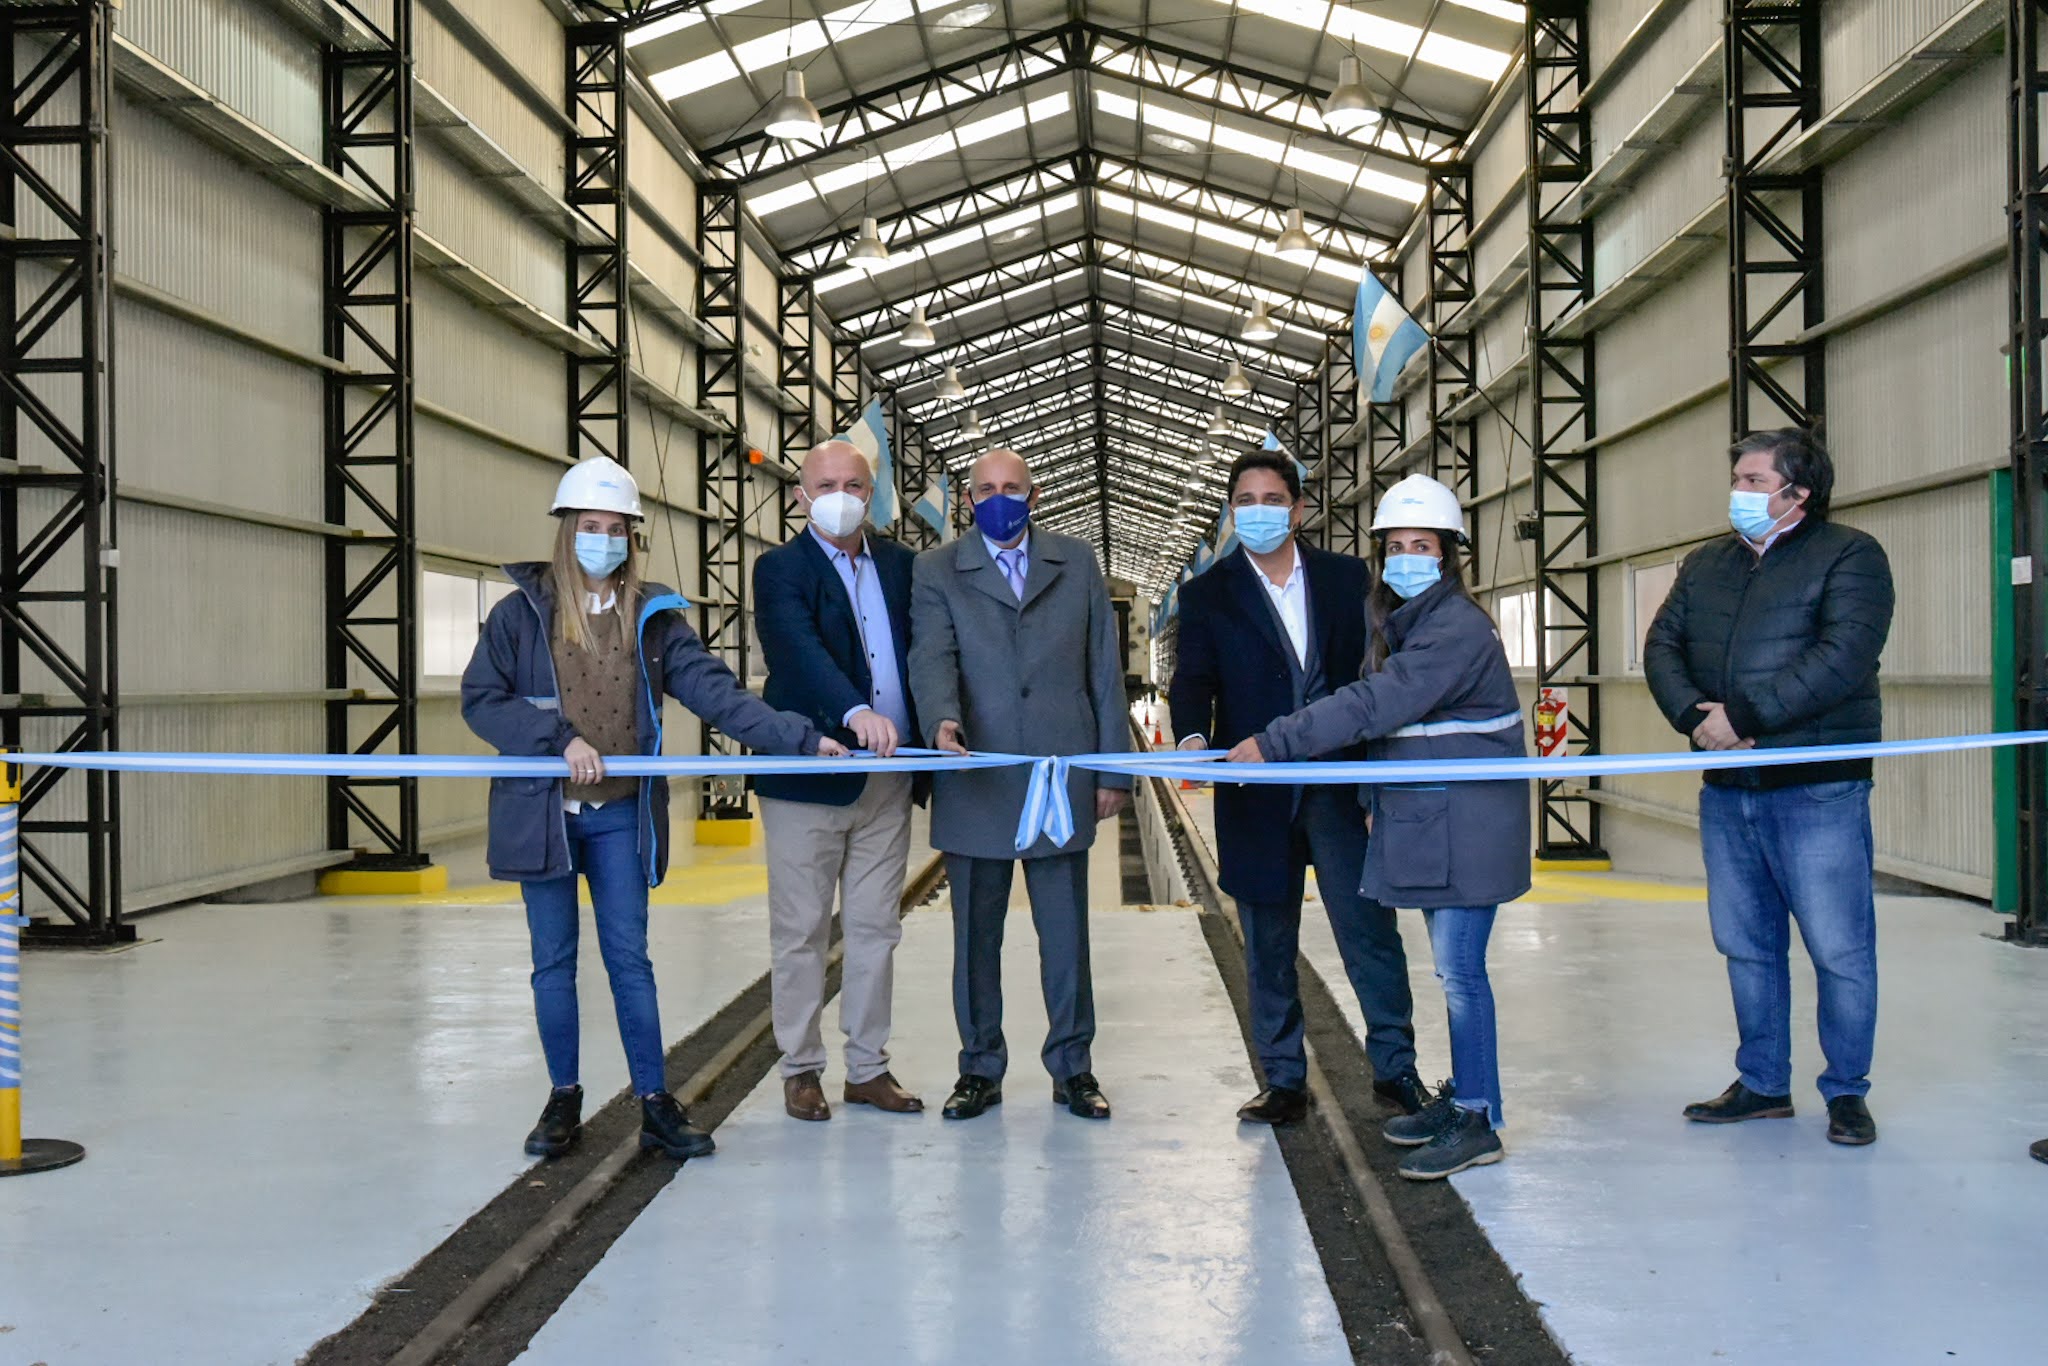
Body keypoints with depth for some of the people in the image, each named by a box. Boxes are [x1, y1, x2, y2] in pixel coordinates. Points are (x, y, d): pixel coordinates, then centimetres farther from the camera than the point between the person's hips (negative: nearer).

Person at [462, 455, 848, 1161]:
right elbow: (480, 699, -5)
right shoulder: (521, 613, 0)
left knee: (630, 958, 3)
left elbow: (716, 691, -6)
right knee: (554, 962, 8)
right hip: (543, 811, 0)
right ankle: (563, 1099, 21)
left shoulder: (653, 617, 4)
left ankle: (655, 1103, 10)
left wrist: (801, 737, -18)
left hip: (621, 816, 1)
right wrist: (561, 739, -17)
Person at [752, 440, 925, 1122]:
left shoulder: (899, 563, 12)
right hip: (809, 777, -4)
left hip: (888, 782, 5)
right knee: (800, 932, 3)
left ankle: (868, 1067, 20)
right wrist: (856, 713, -38)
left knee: (876, 930, 10)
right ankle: (801, 1069, 15)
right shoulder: (780, 568, -5)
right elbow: (802, 649, -22)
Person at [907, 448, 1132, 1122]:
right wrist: (942, 720, -31)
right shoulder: (936, 572, 6)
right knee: (975, 935, 8)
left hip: (1062, 780, 1)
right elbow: (932, 656, -10)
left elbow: (1104, 668, 10)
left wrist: (1113, 769, 5)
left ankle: (1072, 1067, 19)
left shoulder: (1077, 562, 11)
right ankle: (980, 1069, 20)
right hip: (976, 783, -1)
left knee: (1066, 932, 6)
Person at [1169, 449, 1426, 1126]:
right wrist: (1192, 734, -26)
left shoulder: (1347, 576, 7)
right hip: (1257, 793, 0)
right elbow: (1193, 680, -5)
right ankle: (1283, 1081, 20)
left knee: (1370, 929, 1)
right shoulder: (1207, 594, 5)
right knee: (1268, 948, 9)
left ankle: (1396, 1068, 16)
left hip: (1339, 786, 0)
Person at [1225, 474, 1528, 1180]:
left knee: (1458, 967, -6)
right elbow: (1379, 710, 16)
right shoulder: (1401, 624, 13)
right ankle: (1463, 1095, 25)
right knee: (1453, 965, 15)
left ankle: (1476, 1121, 1)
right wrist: (1379, 800, 6)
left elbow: (1375, 705, -25)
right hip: (1424, 818, 9)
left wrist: (1274, 743, -25)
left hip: (1466, 823, -9)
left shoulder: (1458, 627, -17)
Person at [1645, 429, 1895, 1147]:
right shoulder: (1706, 564, 15)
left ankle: (1847, 1092, 14)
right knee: (1746, 945, 13)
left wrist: (1744, 718, -19)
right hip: (1726, 791, 6)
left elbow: (1843, 656, -17)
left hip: (1818, 791, -6)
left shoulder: (1848, 555, -5)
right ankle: (1762, 1083, 25)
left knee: (1839, 948, -1)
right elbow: (1662, 645, 10)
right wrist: (1693, 715, -10)